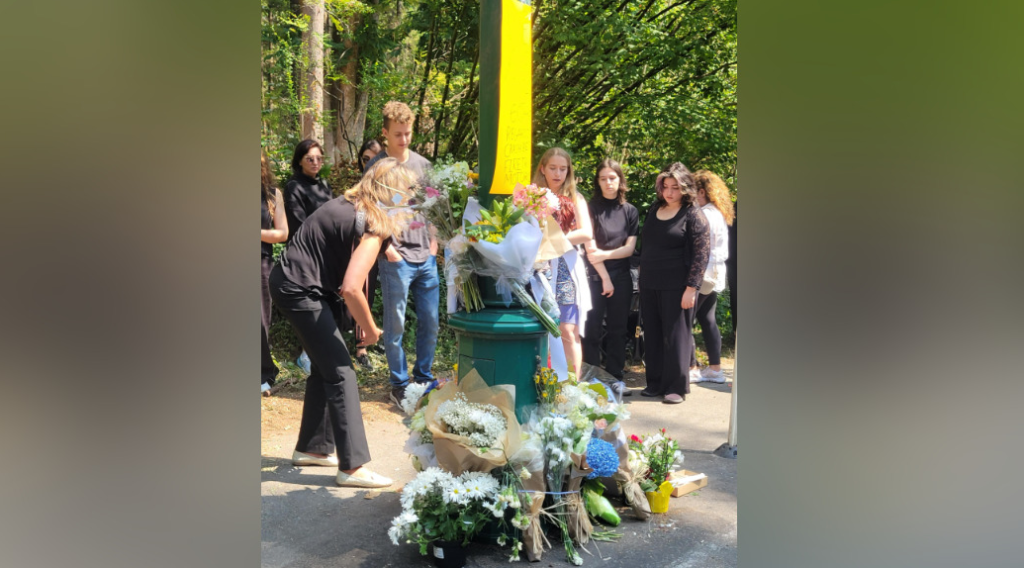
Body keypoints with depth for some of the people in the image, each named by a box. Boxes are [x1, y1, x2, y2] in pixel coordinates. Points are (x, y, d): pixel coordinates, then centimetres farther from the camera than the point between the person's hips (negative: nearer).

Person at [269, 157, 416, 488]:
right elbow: (351, 289, -27)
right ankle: (353, 466, -4)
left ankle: (311, 448, 29)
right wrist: (371, 330, -14)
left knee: (326, 367, 17)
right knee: (340, 372, -7)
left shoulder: (347, 204, 8)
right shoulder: (373, 227, -18)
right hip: (300, 290, -9)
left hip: (292, 282, 9)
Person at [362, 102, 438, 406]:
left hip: (426, 256, 5)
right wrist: (387, 247, -11)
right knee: (396, 324, 2)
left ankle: (424, 376, 26)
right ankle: (399, 384, 15)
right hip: (396, 258, -5)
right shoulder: (376, 166, -2)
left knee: (430, 321, 10)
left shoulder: (423, 164, 13)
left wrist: (433, 239, 9)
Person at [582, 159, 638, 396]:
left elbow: (629, 248, 1)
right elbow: (590, 247, -7)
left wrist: (605, 254, -15)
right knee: (592, 328, -2)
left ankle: (615, 377, 15)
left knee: (617, 329, 7)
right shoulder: (591, 207, -2)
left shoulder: (630, 211, 7)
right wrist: (604, 278, -10)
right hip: (595, 275, -3)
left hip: (621, 276, 3)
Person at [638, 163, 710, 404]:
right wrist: (642, 275, 15)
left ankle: (677, 387, 7)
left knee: (676, 336, -1)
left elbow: (701, 253, -12)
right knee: (652, 335, 10)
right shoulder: (654, 210, 11)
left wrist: (691, 288, -17)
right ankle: (655, 382, 20)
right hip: (650, 284, 6)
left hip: (676, 286, -6)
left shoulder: (693, 214, -7)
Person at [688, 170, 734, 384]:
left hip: (701, 276, -10)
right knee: (708, 320, 14)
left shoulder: (703, 215, -17)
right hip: (715, 276, 10)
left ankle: (692, 368, 3)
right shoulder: (719, 214, 13)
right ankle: (715, 368, 18)